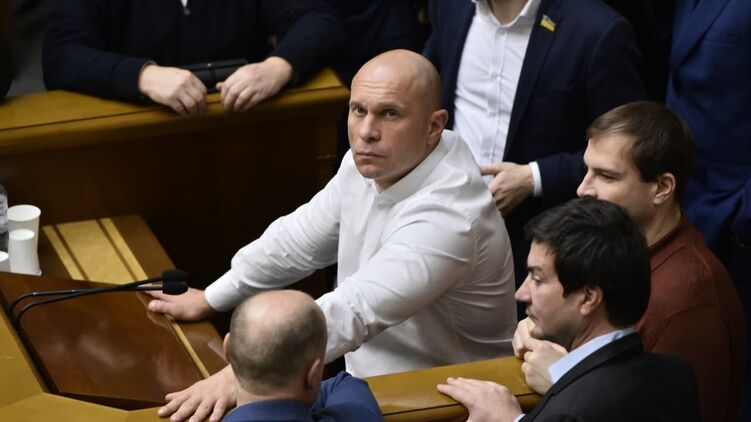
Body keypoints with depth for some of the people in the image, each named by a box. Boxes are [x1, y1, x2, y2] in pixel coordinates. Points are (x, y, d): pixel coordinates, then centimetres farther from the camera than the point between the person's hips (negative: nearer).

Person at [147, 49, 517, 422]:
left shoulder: (446, 214, -29)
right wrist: (209, 300, 17)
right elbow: (300, 240, 12)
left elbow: (355, 311, -39)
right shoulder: (370, 162, -3)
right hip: (367, 375, 7)